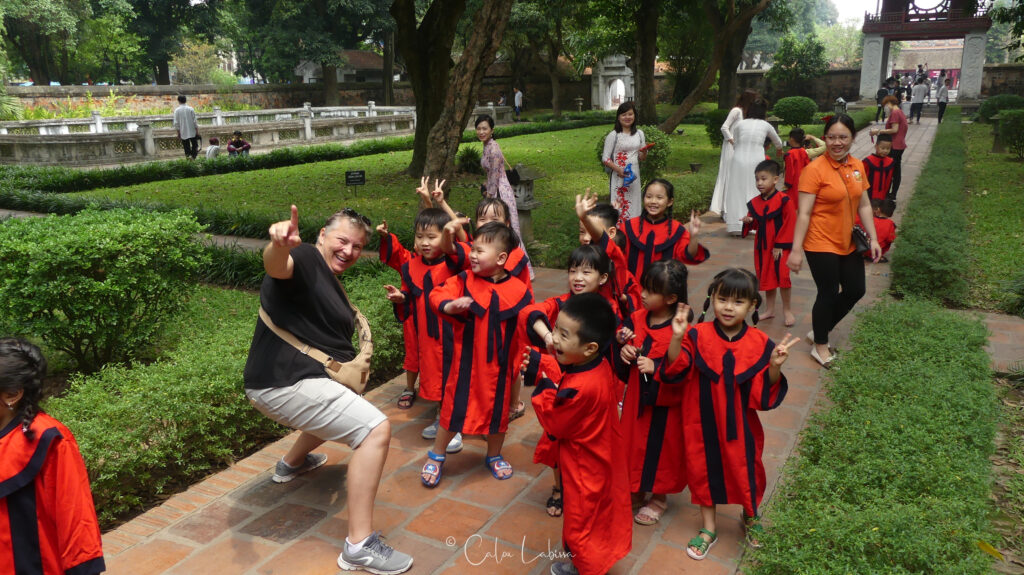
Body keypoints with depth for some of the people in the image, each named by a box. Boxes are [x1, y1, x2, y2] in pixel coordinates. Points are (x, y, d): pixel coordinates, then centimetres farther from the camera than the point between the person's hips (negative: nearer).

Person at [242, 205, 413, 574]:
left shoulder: (329, 280, 18)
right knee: (376, 430, -19)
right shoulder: (307, 260, -13)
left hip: (285, 380, 11)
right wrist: (279, 246, -59)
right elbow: (276, 266, -38)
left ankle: (292, 463, 55)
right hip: (285, 383, -11)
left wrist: (356, 361, 16)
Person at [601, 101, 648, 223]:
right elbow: (605, 158, -6)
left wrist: (644, 152, -10)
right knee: (618, 205, -5)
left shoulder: (639, 134, 9)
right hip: (618, 176, -4)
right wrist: (618, 169, -21)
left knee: (633, 205, 8)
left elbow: (642, 158, 13)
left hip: (634, 175, 4)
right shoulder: (613, 135, -4)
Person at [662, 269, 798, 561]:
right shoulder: (698, 335, -12)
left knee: (745, 470, 16)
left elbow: (765, 394, -12)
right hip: (703, 423, 0)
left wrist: (775, 366, -30)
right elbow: (675, 369, -22)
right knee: (704, 470, 15)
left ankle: (751, 517, 48)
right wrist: (677, 337, -36)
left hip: (740, 426, 0)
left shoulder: (759, 343, -12)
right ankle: (708, 528, 37)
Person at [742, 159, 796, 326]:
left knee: (782, 276, -7)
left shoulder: (783, 201, -14)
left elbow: (789, 224, -14)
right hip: (762, 246, 6)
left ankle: (786, 310, 12)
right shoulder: (755, 203, 3)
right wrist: (749, 222, -7)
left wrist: (780, 245, -14)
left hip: (780, 247, -6)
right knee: (765, 277, 13)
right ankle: (769, 310, 27)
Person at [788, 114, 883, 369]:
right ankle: (820, 347, 22)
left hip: (848, 243, 7)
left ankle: (819, 331, 33)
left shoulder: (857, 166, 4)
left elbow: (864, 205, 11)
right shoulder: (815, 169, -16)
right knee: (829, 293, 1)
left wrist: (873, 238, 8)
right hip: (821, 244, -7)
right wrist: (796, 249, -20)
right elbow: (803, 213, -18)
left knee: (856, 290, 14)